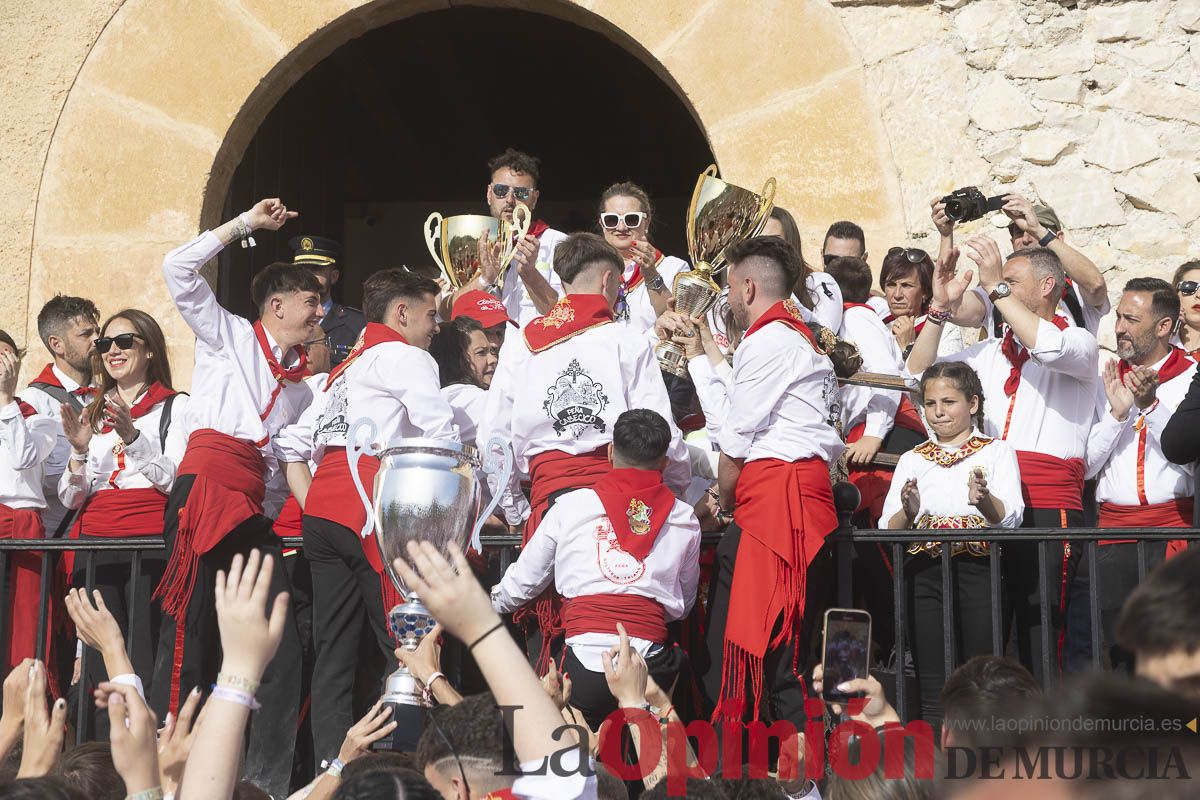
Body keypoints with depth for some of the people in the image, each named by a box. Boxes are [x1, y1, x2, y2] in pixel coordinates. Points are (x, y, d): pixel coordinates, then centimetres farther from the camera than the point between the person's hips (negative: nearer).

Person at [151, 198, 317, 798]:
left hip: (251, 508, 7)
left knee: (281, 641, -1)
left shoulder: (300, 384, 26)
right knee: (189, 631, -11)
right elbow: (179, 270, -2)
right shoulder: (229, 336, 9)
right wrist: (246, 224, 1)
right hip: (205, 487, -7)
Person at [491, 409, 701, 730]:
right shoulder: (685, 519, 14)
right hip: (652, 669, 1)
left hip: (584, 665, -1)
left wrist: (488, 604, 42)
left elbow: (523, 583, 21)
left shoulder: (571, 505, 11)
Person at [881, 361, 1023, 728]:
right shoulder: (912, 460, 17)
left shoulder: (997, 451, 9)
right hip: (925, 571, 2)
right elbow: (888, 528, 7)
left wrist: (984, 501, -28)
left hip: (979, 570, -2)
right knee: (933, 685, 0)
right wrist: (908, 513, -16)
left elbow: (1010, 518, -6)